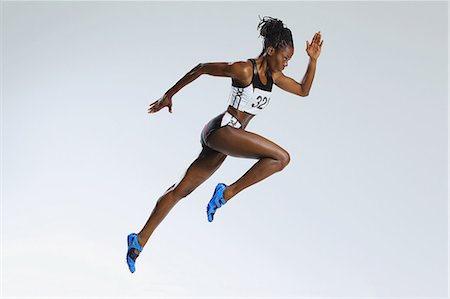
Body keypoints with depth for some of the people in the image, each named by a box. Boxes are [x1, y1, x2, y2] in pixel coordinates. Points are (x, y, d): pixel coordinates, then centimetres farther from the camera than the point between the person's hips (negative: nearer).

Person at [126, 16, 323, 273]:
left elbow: (303, 90, 23)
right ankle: (227, 192, -13)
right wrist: (169, 95, 1)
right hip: (222, 130, -9)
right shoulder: (243, 69, -11)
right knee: (282, 157, -17)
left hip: (225, 137, 9)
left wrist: (314, 59, 11)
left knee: (182, 189, 8)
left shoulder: (273, 76, 13)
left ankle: (141, 239, 12)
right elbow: (201, 68, -3)